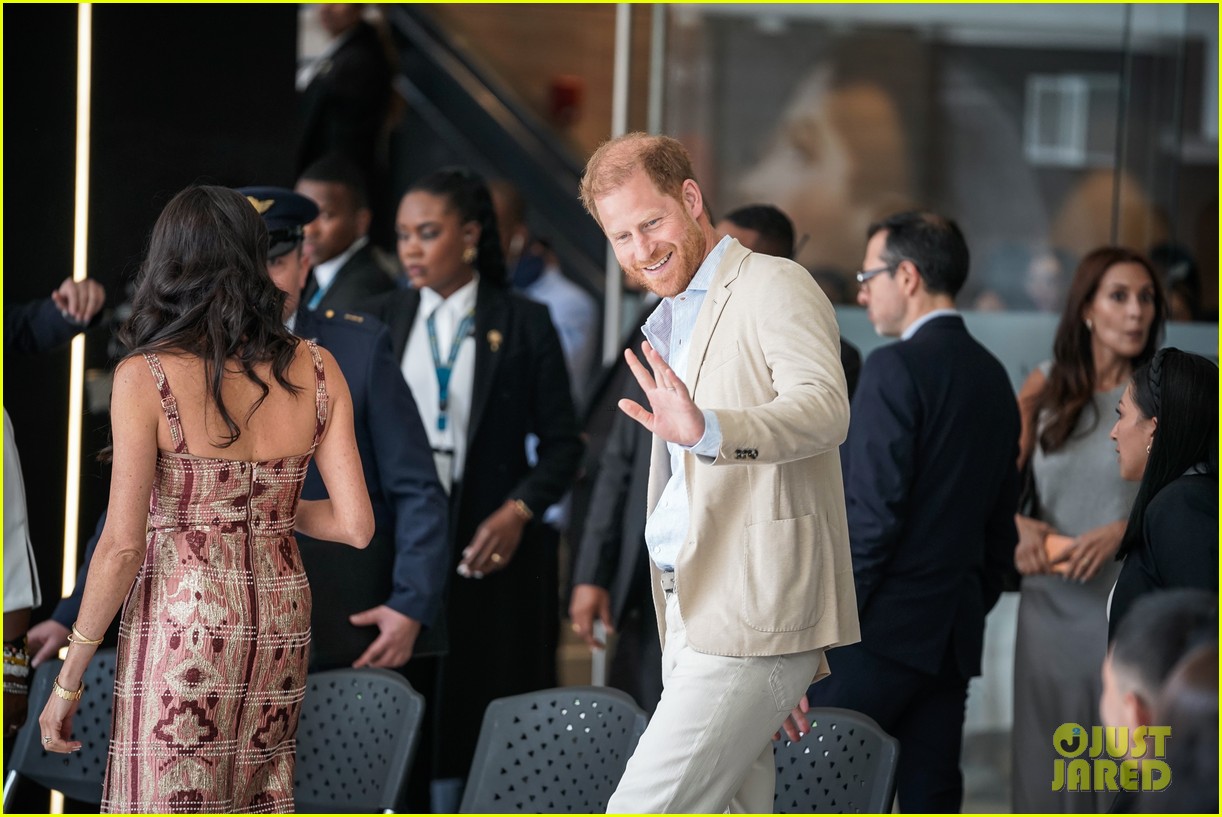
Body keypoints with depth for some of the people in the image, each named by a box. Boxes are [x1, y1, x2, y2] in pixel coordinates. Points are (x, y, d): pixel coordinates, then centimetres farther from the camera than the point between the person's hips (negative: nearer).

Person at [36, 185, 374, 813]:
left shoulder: (145, 378, -10)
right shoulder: (316, 372, 1)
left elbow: (123, 547, -13)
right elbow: (356, 525, -1)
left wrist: (67, 682, -5)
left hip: (183, 624, -5)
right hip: (281, 623, 5)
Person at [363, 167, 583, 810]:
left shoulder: (523, 324, 3)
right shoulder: (382, 319, 10)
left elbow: (561, 442, 4)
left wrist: (518, 511, -11)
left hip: (486, 553, -2)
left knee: (471, 722, -1)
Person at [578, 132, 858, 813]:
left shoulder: (774, 287, -6)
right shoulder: (672, 324, 24)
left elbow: (825, 408, -26)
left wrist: (708, 430, -43)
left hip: (752, 622, -9)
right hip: (691, 618, 9)